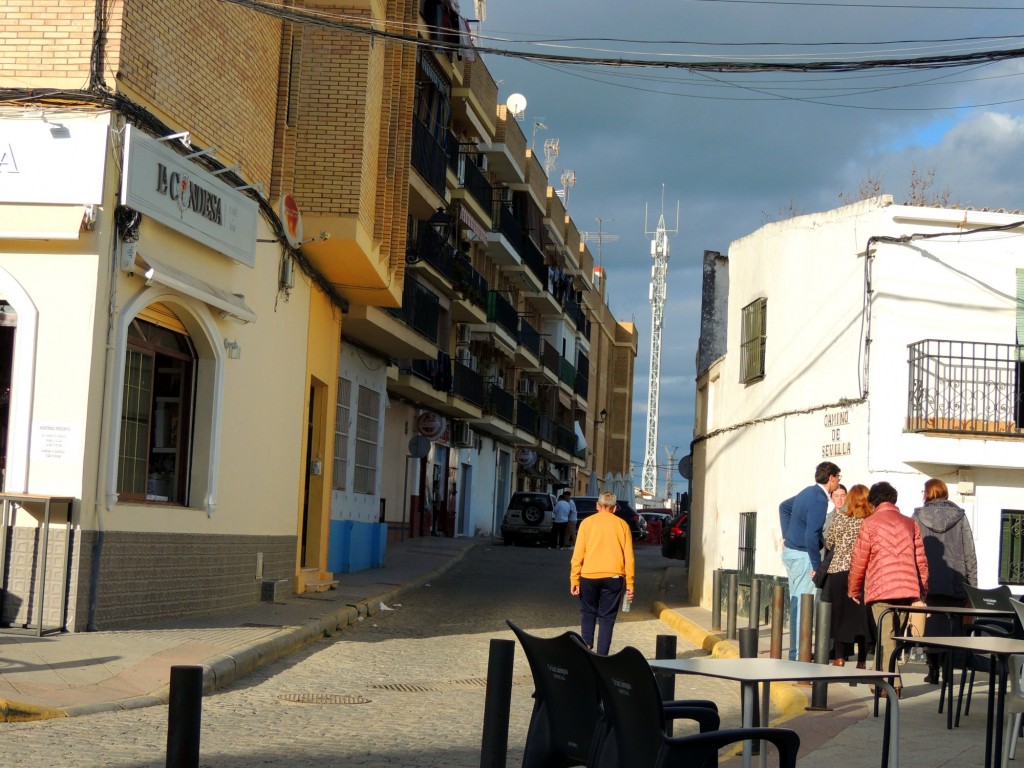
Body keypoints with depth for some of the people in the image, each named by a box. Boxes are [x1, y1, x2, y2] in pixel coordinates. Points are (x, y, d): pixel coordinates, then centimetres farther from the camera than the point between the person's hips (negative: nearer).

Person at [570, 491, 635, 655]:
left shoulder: (587, 522, 4)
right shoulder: (622, 524, 6)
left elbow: (578, 554, -1)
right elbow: (628, 556, 4)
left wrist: (574, 580, 1)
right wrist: (629, 584, 6)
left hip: (589, 576, 0)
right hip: (613, 577, 0)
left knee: (588, 613, 15)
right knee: (607, 618, 6)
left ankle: (586, 646, -3)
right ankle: (601, 657, 0)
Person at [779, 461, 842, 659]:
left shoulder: (808, 492, 10)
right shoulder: (819, 500, -19)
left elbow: (784, 507, 27)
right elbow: (811, 535, -26)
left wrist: (787, 536, 25)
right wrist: (817, 565, -19)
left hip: (790, 551, 10)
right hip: (802, 556, -10)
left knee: (796, 603, 15)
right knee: (802, 605, -6)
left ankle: (796, 649, 22)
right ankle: (798, 653, -4)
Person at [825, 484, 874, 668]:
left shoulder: (840, 517, -4)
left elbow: (828, 543, 6)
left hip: (840, 571, -1)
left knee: (840, 613, 7)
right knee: (862, 615, 5)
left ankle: (840, 657, 9)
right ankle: (862, 660, 5)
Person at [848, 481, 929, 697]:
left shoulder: (870, 524, 1)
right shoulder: (910, 524, 12)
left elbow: (859, 560, 1)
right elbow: (921, 560, 11)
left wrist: (853, 590, 13)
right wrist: (922, 590, 20)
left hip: (880, 588, -4)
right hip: (908, 589, 4)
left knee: (886, 636, -3)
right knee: (897, 635, 12)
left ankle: (892, 684, -11)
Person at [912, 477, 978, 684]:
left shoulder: (918, 517, 0)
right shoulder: (960, 517, 2)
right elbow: (970, 553, 2)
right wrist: (973, 584, 6)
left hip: (928, 582, 0)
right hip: (955, 582, 0)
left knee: (932, 623, 5)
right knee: (952, 627, 4)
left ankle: (934, 670, 4)